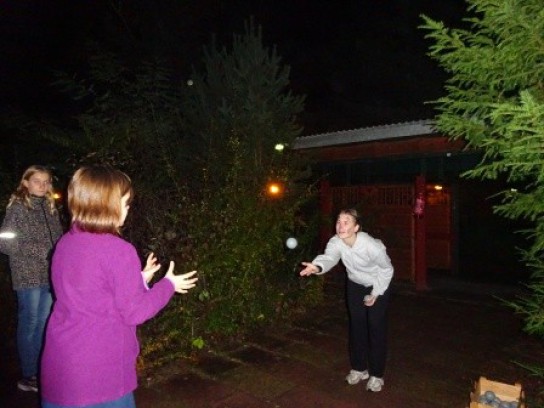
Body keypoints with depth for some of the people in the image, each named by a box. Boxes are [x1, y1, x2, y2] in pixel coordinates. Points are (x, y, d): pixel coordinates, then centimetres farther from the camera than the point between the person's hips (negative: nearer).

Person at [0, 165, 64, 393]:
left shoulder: (49, 207, 10)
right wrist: (39, 251, -14)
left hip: (50, 275, 5)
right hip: (28, 276, -5)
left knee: (44, 323, 12)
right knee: (29, 323, 4)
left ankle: (40, 370, 26)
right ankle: (28, 376, 17)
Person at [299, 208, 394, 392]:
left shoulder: (372, 246, -35)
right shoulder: (335, 242, -25)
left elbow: (387, 269, -18)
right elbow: (328, 257, -44)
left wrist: (375, 294, -13)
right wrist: (317, 266, -67)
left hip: (379, 285, -4)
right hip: (355, 284, 4)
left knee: (376, 327, -2)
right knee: (357, 325, 9)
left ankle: (376, 374, 15)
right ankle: (359, 368, 26)